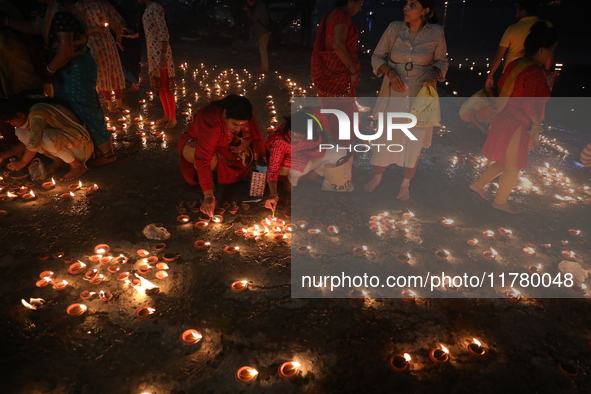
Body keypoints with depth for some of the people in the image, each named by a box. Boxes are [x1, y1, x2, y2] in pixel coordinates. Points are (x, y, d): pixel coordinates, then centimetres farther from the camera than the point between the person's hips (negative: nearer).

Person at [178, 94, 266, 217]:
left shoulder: (245, 116, -25)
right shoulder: (211, 122, -42)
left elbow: (254, 135, -7)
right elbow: (203, 160, -48)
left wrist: (246, 142, -32)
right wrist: (209, 196, -55)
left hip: (225, 145, 6)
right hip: (196, 143, -6)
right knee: (212, 160, -38)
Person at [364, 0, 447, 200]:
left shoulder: (436, 33, -7)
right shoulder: (394, 28, -7)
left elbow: (441, 61, 5)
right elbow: (377, 57, 0)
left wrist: (435, 75, -16)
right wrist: (390, 72, -18)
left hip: (420, 97, 0)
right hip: (393, 95, 0)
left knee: (414, 142, 9)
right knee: (384, 138, 9)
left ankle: (405, 185, 28)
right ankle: (376, 178, 32)